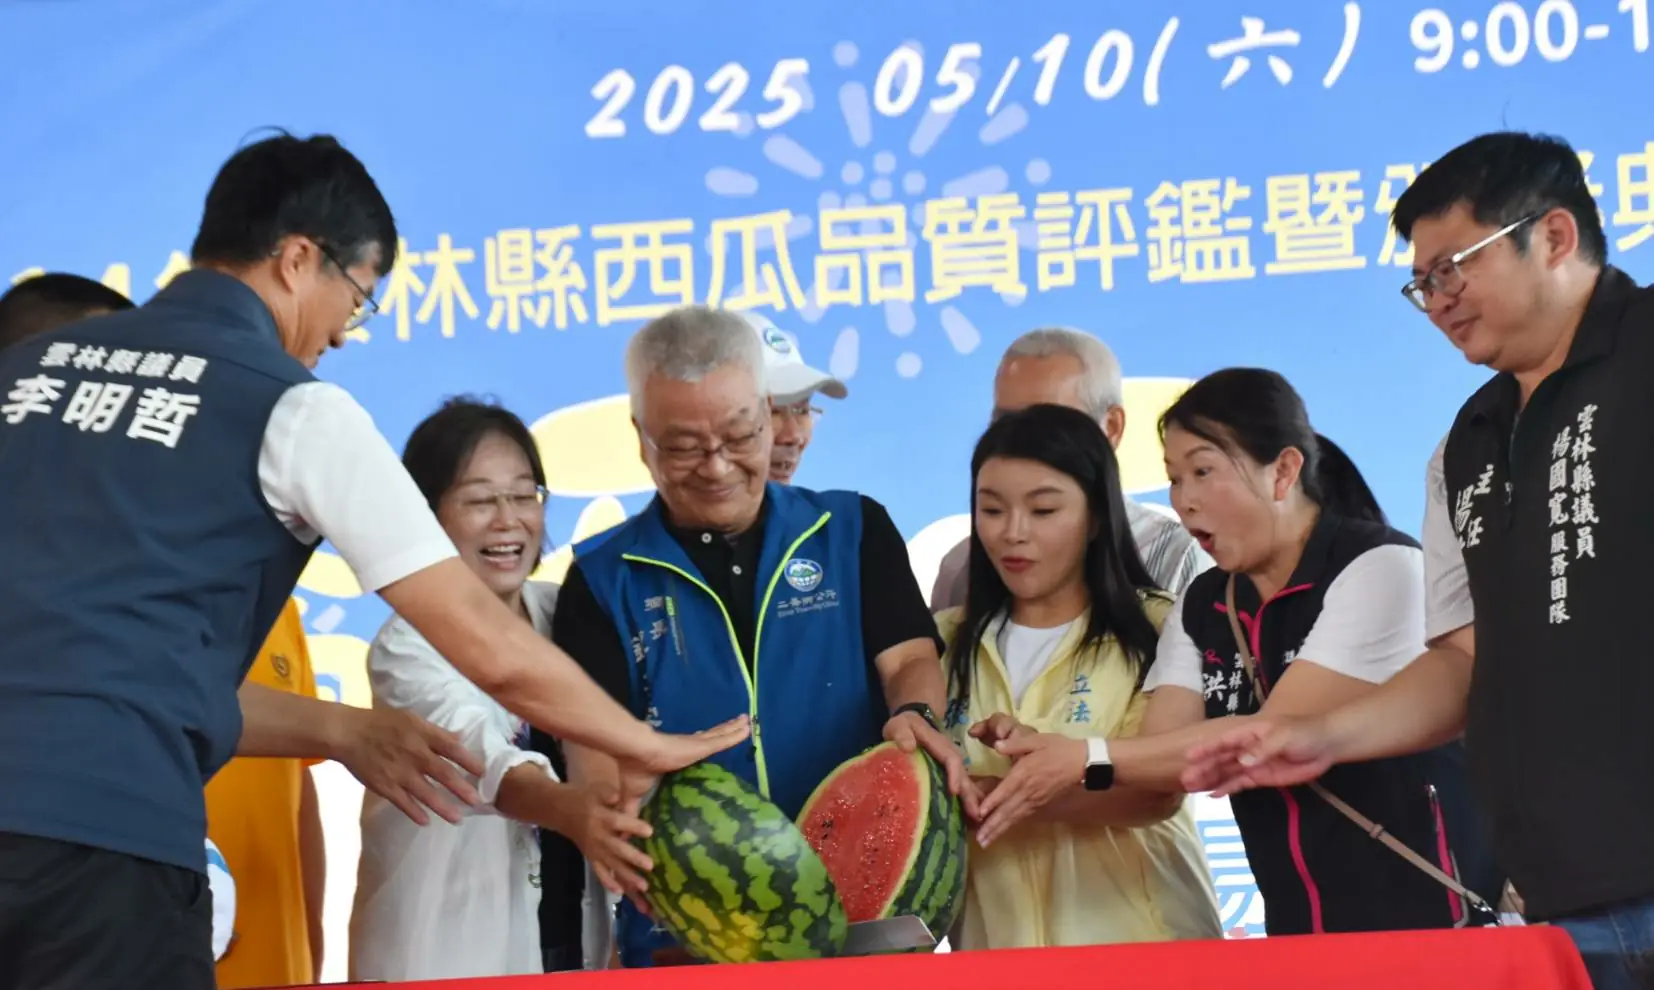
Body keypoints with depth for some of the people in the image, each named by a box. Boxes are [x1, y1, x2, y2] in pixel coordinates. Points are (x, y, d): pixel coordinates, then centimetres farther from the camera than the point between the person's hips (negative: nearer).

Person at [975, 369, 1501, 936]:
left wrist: (1089, 760, -21)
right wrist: (1042, 762, -20)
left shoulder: (1381, 569, -13)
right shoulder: (1198, 611, 7)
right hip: (1299, 931, 6)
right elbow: (1159, 759, -3)